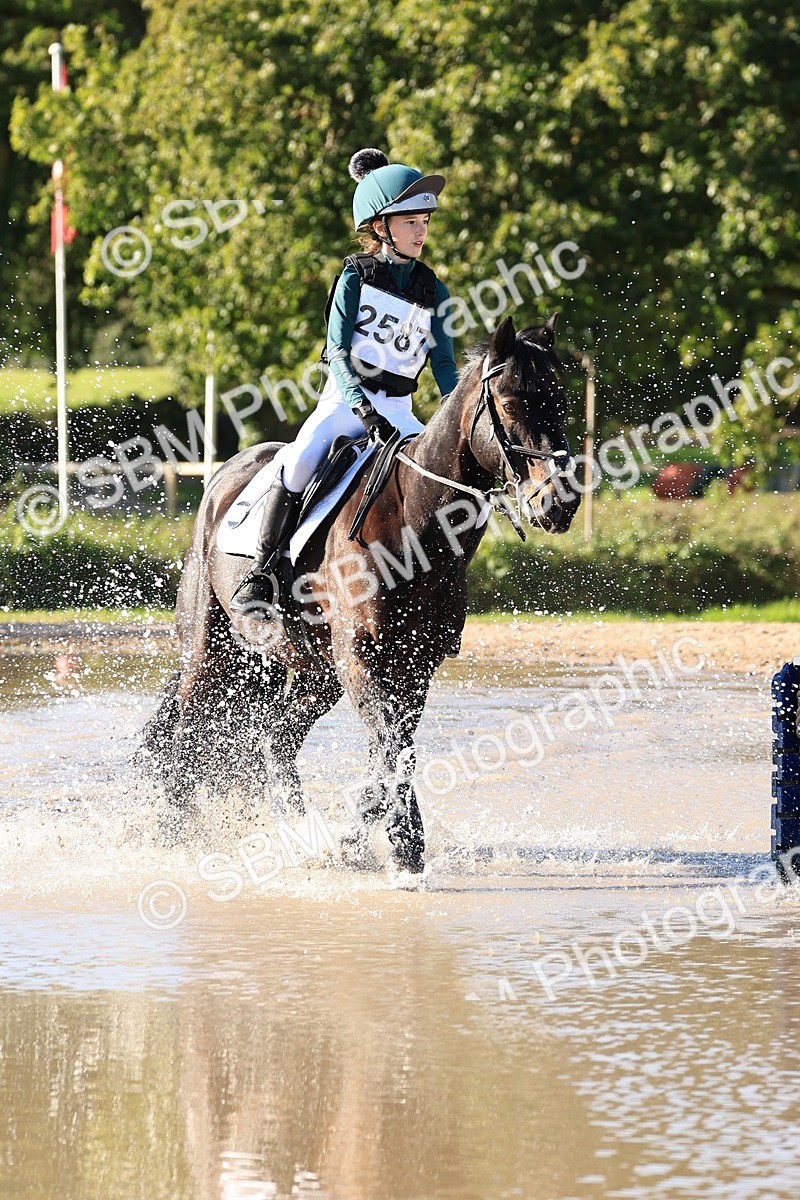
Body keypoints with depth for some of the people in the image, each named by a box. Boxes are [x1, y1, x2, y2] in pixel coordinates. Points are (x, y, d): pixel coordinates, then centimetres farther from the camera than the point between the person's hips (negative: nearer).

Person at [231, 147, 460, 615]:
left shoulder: (433, 292, 7)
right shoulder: (357, 277, -3)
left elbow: (444, 364, 8)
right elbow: (337, 351, -12)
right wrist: (364, 409, -28)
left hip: (397, 410, 4)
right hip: (346, 399, -4)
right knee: (300, 460, -30)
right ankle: (260, 576, -25)